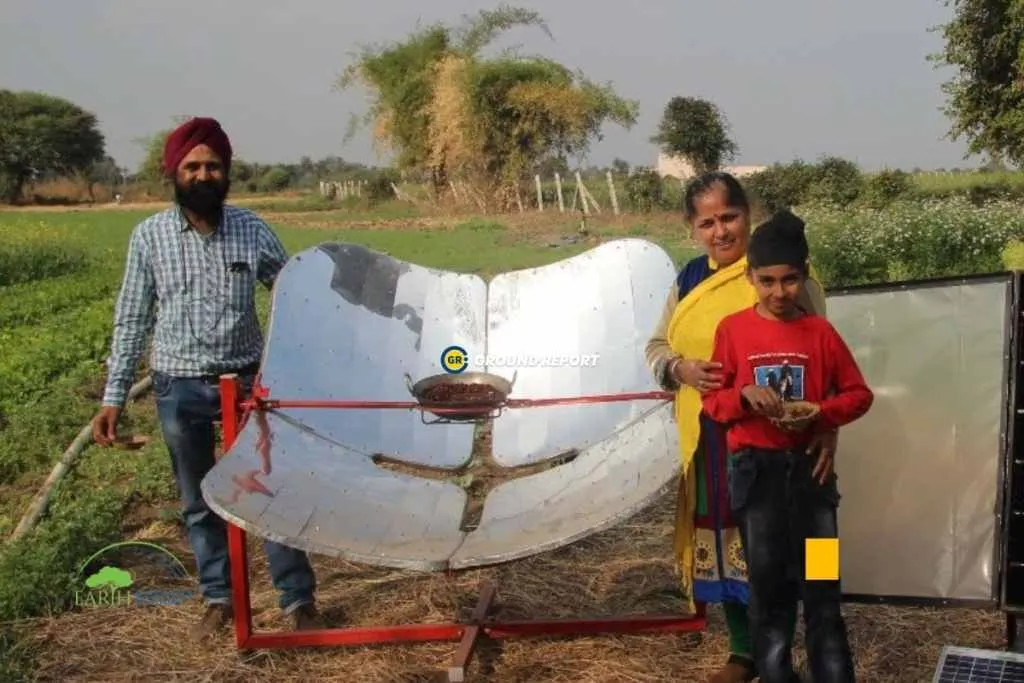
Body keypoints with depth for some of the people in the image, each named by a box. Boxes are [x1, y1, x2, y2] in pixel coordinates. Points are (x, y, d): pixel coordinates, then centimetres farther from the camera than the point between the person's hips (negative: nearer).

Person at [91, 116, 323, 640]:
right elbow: (132, 321, 0)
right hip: (179, 388, 1)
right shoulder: (149, 236, -5)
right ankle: (219, 598, 30)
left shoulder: (252, 231, -6)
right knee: (198, 501, 13)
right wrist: (113, 397, -2)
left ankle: (299, 599, 15)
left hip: (247, 379, -1)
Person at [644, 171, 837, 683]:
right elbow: (655, 347, 14)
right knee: (723, 542, 14)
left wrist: (825, 426, -20)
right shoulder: (688, 279, 9)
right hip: (707, 439, 6)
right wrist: (680, 369, -9)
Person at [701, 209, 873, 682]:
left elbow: (859, 393, 7)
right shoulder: (732, 330, -1)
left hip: (809, 467, 1)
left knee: (821, 584, 3)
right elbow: (712, 401, 2)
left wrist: (819, 412, -12)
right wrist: (745, 396, -18)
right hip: (755, 470, 0)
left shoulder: (820, 331, 0)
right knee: (768, 582, 8)